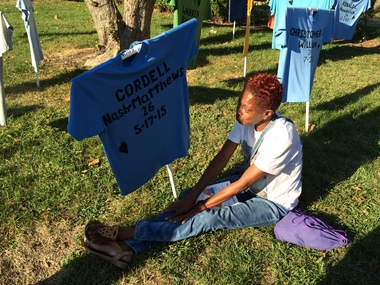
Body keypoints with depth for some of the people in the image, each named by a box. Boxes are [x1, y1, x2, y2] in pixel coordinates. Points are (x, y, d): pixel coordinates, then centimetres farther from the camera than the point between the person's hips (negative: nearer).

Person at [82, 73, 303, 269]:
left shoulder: (281, 136, -33)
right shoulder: (248, 118, -11)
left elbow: (242, 184, -28)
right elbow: (221, 158, -11)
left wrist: (201, 206, -21)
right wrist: (193, 196, -18)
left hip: (274, 203, -6)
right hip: (250, 185, 7)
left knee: (208, 218, -27)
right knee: (188, 196, -11)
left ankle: (124, 232, -24)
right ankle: (128, 248, -19)